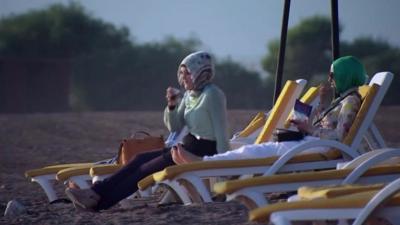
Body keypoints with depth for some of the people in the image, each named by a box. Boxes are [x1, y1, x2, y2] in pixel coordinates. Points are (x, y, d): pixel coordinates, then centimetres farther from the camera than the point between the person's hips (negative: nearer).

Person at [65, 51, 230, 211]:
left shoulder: (212, 95, -13)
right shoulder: (189, 95, 13)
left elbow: (221, 132, -17)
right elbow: (176, 128, 14)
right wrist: (172, 106, -4)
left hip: (204, 151, -9)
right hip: (188, 147, 9)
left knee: (147, 168, -14)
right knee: (140, 160, -5)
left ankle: (99, 201, -16)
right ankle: (96, 193, -14)